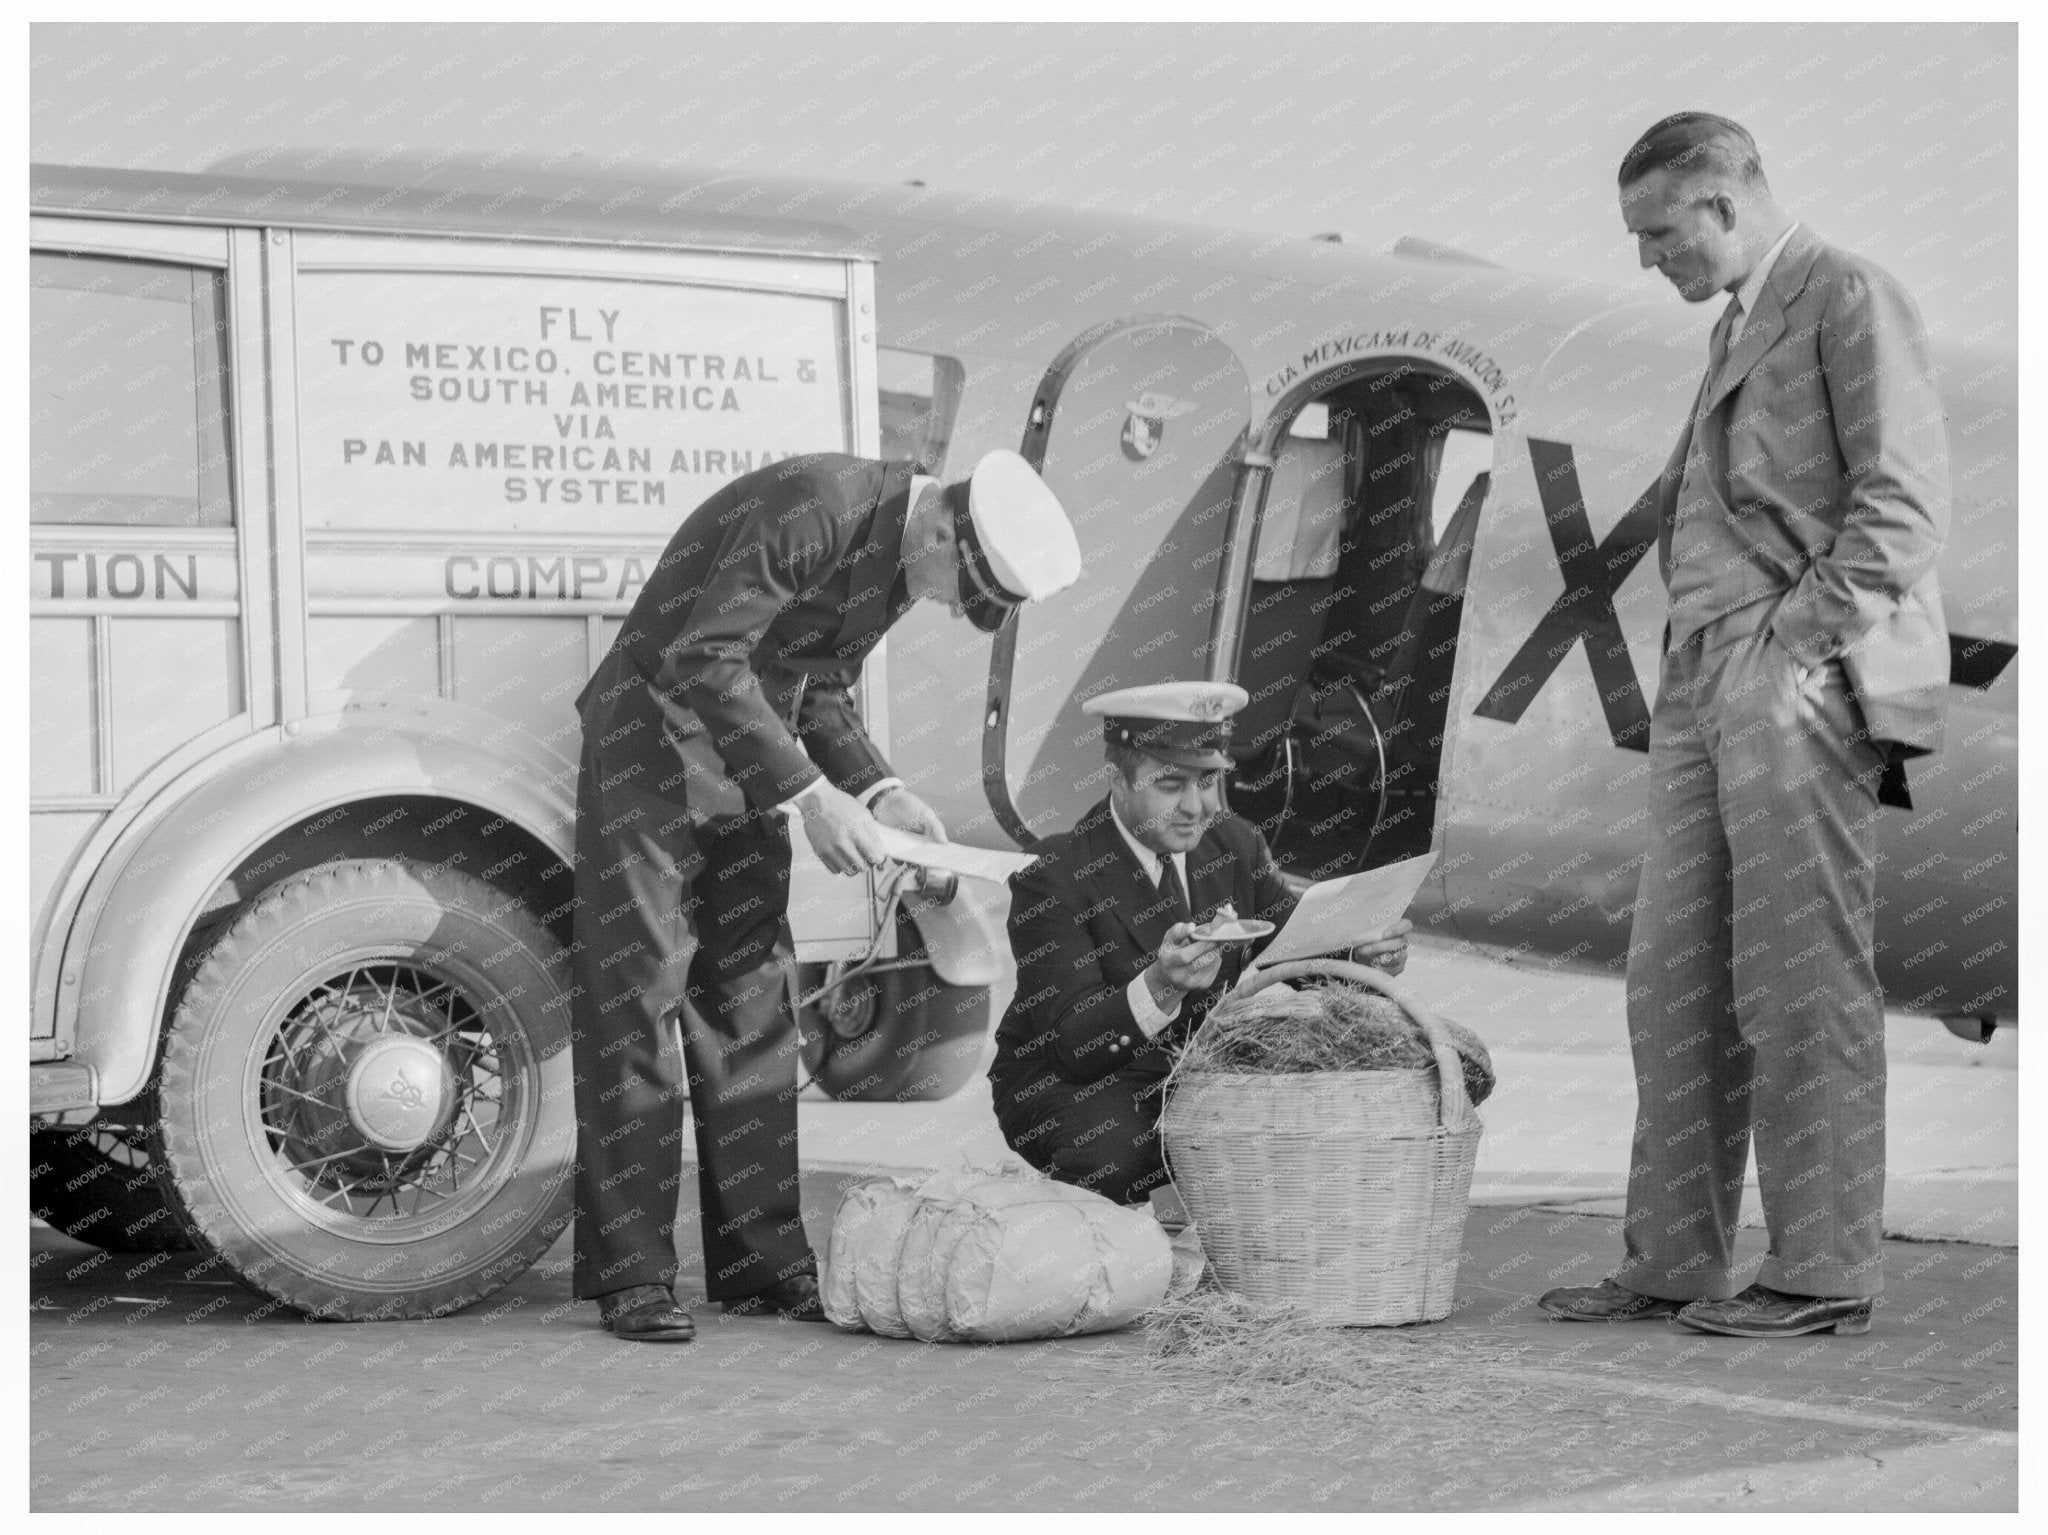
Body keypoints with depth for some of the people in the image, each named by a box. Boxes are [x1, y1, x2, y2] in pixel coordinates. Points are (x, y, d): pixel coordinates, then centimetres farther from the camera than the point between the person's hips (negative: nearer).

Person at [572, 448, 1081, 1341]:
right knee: (638, 1002, -8)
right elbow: (701, 658, -30)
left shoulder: (900, 554, 2)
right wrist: (808, 796, -29)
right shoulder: (816, 507, -26)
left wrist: (878, 792, -3)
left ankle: (762, 1261, 11)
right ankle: (630, 1275, -5)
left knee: (751, 1004, 7)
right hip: (656, 741, -9)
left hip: (746, 761, 9)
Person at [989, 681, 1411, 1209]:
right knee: (1110, 1149, -37)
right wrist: (1159, 987, -46)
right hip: (1067, 1085, -5)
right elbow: (1072, 1044, -26)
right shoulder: (1052, 881, -18)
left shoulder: (1237, 845, 1)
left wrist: (1364, 955, -28)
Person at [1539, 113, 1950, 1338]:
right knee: (1675, 982, 7)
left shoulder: (1847, 295, -3)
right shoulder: (1740, 323, 22)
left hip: (1798, 682, -9)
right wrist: (1704, 658, 14)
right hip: (1708, 683, 9)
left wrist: (1803, 641, -16)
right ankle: (1674, 1261, 13)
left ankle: (1826, 1273, 1)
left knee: (1804, 987, -5)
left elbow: (1904, 503, -11)